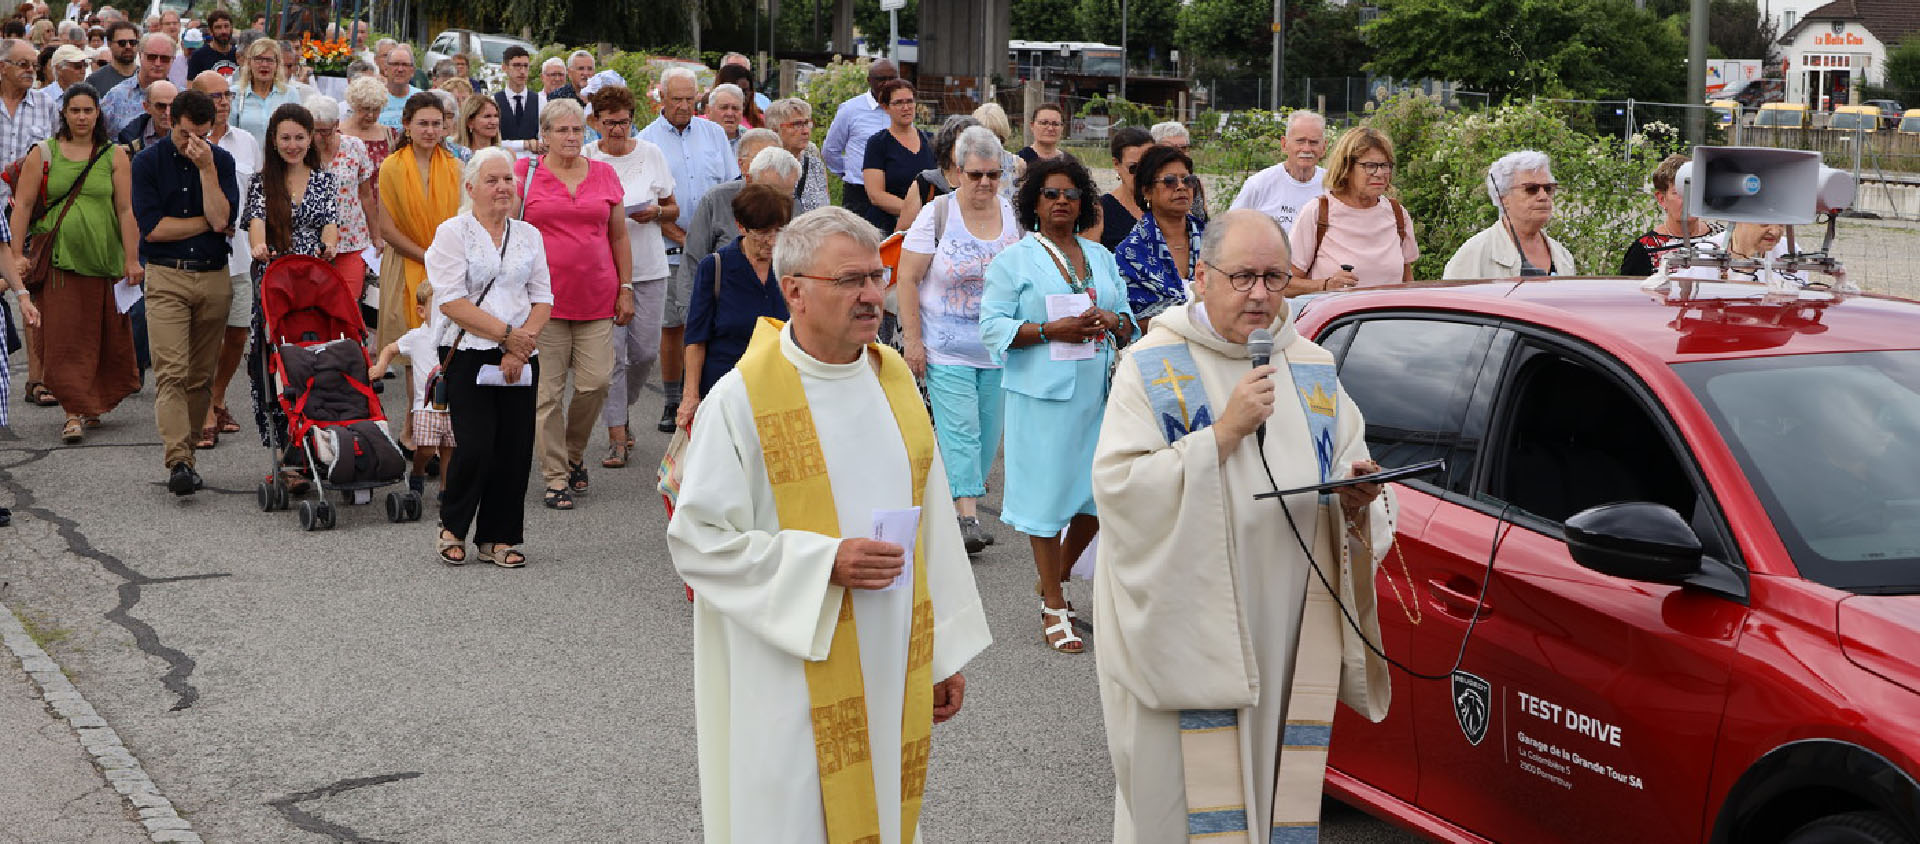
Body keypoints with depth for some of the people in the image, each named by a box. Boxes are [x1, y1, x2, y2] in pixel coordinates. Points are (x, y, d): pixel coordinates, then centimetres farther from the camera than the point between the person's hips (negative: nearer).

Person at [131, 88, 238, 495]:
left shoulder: (221, 161, 6)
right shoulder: (148, 161, 1)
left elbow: (221, 220, -8)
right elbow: (152, 227, -8)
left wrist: (206, 168, -12)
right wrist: (206, 222, -3)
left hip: (214, 278, 3)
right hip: (166, 278, -2)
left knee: (201, 376, 5)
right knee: (171, 371, -14)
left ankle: (185, 452, 16)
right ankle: (179, 462, -22)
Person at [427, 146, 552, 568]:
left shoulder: (528, 235, 15)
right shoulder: (453, 232, 0)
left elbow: (543, 300, 10)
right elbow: (452, 301, -10)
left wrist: (523, 342, -7)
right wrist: (506, 333, -13)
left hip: (519, 358, 4)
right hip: (468, 355, -4)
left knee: (515, 447, 0)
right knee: (476, 446, -11)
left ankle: (498, 537, 13)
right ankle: (452, 527, 12)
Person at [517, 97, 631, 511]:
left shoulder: (605, 174, 10)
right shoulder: (525, 173, 3)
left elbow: (619, 236, 15)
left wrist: (626, 289, 9)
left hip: (596, 298, 2)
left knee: (596, 381, -5)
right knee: (547, 391, -2)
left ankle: (574, 453, 21)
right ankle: (556, 477, 7)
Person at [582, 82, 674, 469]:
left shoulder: (651, 154, 6)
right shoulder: (585, 158, 0)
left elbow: (673, 209, 13)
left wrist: (656, 212, -9)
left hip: (648, 266, 2)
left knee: (646, 350, 1)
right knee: (612, 353, -7)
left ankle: (620, 409, 29)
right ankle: (617, 437, 0)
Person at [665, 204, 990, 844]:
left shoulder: (894, 378, 6)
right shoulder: (743, 398, -11)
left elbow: (931, 520, 11)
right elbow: (697, 540, -12)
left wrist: (946, 652, 11)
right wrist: (825, 563, -20)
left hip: (892, 667, 5)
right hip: (796, 687, -5)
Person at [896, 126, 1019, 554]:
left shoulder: (1015, 215, 4)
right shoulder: (936, 216, -6)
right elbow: (908, 280, -6)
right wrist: (913, 341, -10)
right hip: (947, 350, -4)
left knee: (987, 431, 8)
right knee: (960, 430, -11)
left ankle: (953, 500, 24)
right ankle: (968, 518, -11)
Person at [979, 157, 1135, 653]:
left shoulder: (1101, 257, 17)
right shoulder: (1013, 260, 1)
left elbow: (1129, 322, 17)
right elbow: (994, 328, -7)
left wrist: (1111, 321, -6)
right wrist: (1051, 330, -18)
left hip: (1097, 391, 5)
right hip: (1043, 393, -5)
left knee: (1099, 491, 5)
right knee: (1048, 493, -2)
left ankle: (1053, 579, 28)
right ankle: (1054, 608, 7)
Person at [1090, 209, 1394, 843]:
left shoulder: (1313, 370, 13)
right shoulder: (1154, 367, -2)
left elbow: (1352, 479, 15)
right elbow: (1117, 484, -15)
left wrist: (1357, 500, -9)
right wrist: (1225, 433, -20)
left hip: (1293, 639, 5)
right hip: (1187, 635, -4)